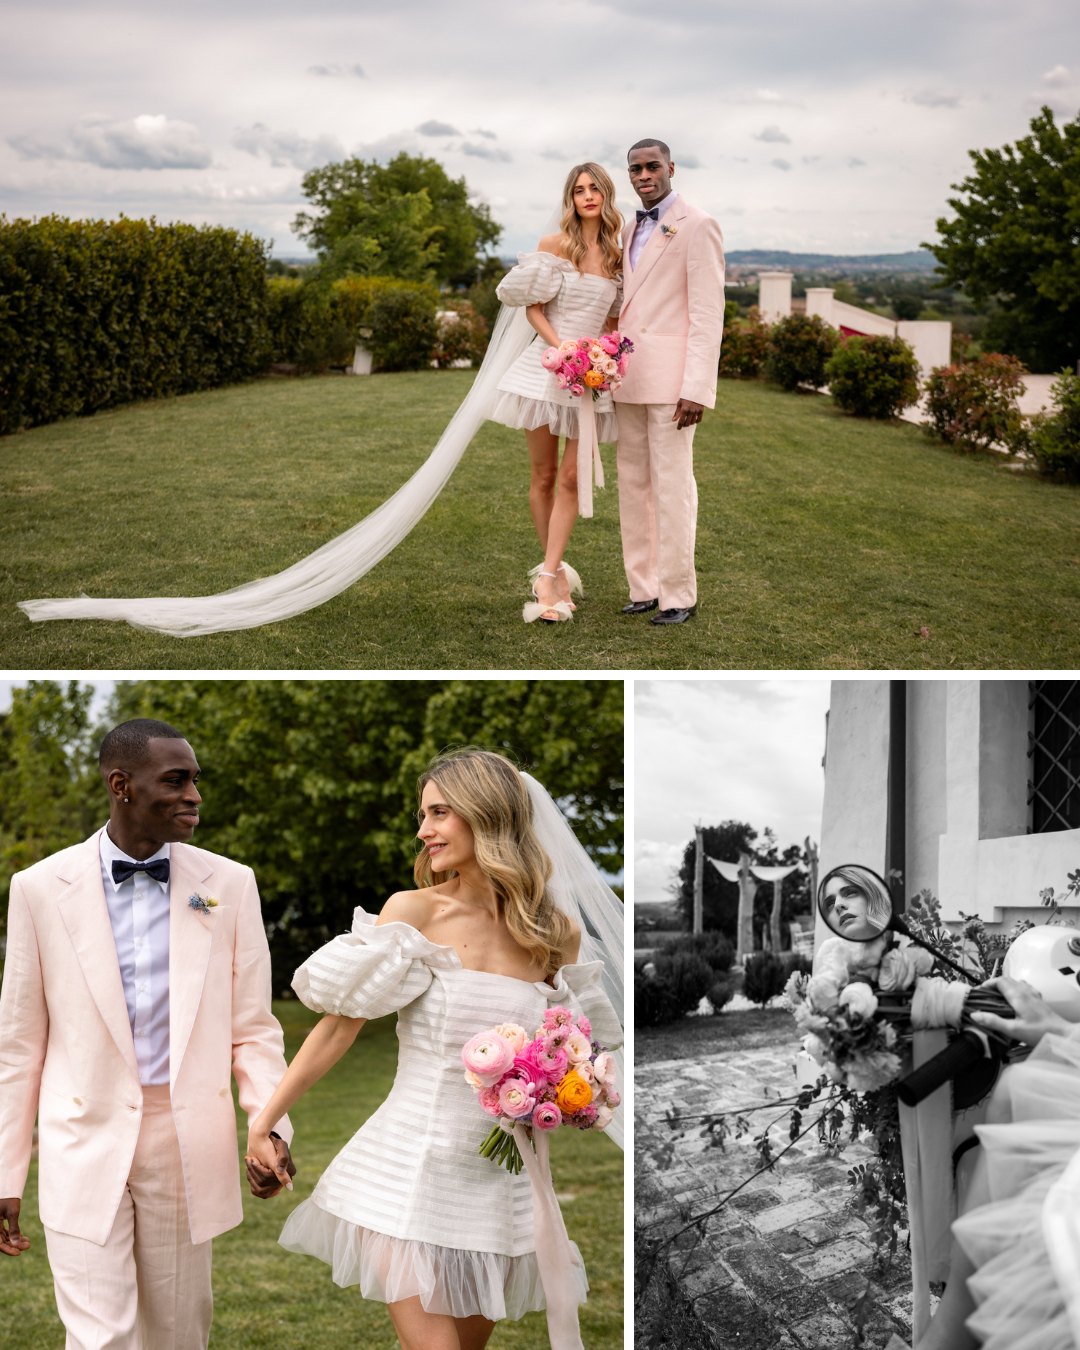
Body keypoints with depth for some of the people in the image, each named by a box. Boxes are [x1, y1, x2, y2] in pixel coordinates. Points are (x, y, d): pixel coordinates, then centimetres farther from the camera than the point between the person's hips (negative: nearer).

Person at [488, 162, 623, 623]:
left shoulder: (617, 256, 9)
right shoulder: (554, 245, -2)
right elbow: (533, 307, -4)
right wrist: (561, 347, -18)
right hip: (546, 365, -2)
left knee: (572, 477, -6)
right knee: (544, 476, 4)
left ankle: (547, 577, -6)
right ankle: (557, 570, 17)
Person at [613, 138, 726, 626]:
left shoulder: (697, 226, -6)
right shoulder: (631, 230, 18)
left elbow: (708, 316, -12)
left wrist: (697, 389, -19)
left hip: (671, 377, -8)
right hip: (629, 378, 8)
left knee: (671, 485, -6)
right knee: (632, 483, 8)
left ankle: (679, 595, 0)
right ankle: (644, 586, 15)